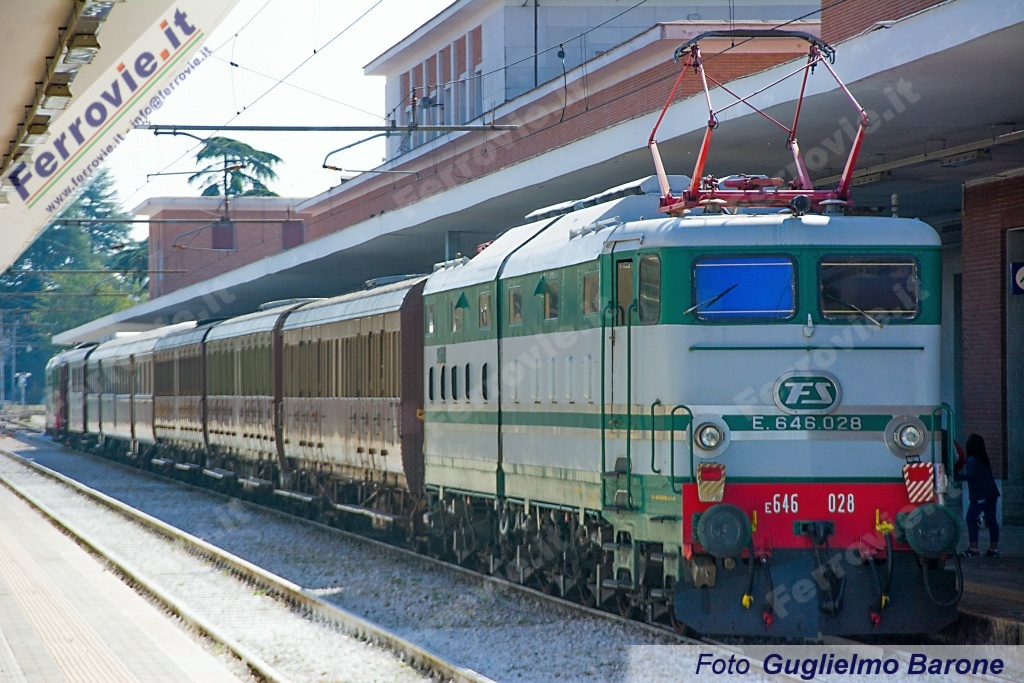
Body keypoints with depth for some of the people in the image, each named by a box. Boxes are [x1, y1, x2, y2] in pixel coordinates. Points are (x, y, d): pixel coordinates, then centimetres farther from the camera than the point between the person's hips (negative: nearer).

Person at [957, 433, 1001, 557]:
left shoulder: (972, 460, -10)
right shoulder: (984, 458, 17)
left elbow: (970, 475, -21)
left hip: (980, 495, -8)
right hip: (991, 493, 8)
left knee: (971, 518, -4)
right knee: (991, 520, 9)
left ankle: (973, 548, -11)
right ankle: (994, 548, 10)